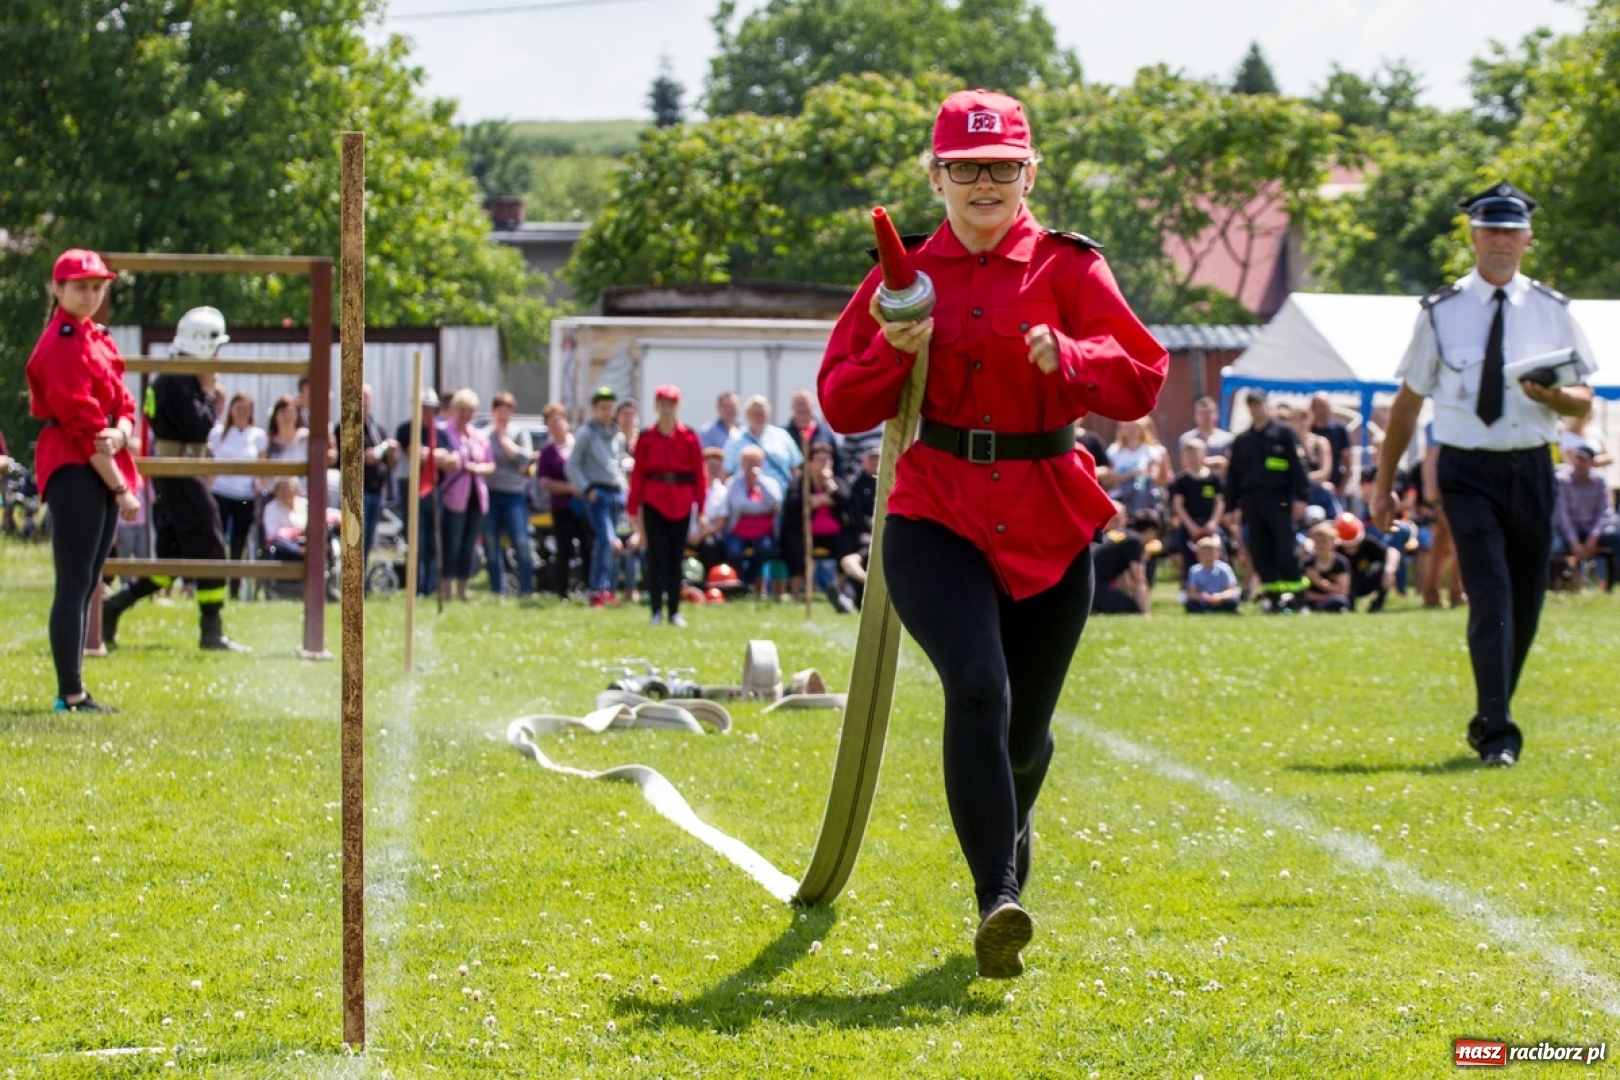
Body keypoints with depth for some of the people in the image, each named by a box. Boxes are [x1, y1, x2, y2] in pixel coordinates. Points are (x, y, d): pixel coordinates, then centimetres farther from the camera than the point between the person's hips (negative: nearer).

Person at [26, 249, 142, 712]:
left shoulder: (97, 340, 17)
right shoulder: (60, 345, -11)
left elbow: (123, 406, 12)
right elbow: (82, 424, -15)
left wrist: (120, 434, -13)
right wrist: (121, 489, -14)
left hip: (104, 469, 9)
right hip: (73, 468, -9)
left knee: (86, 586, 10)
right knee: (74, 584, -9)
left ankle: (73, 692, 14)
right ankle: (71, 695, -9)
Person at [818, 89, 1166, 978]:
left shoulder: (1069, 269, 2)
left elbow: (1142, 380, -7)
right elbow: (841, 406, 5)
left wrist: (1064, 358, -25)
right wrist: (893, 355, -14)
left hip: (1048, 528, 1)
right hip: (936, 520, -1)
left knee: (1025, 730, 12)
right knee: (979, 688, -26)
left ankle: (1008, 831, 47)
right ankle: (997, 900, -32)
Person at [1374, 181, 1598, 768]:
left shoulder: (1551, 311, 5)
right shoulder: (1441, 313, 0)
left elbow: (1584, 402, 8)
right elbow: (1407, 402, 8)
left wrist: (1554, 396, -16)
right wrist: (1384, 485, 9)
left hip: (1530, 471, 3)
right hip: (1467, 471, -3)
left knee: (1526, 603, 8)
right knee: (1491, 597, -16)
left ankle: (1490, 720, 27)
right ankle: (1498, 734, -18)